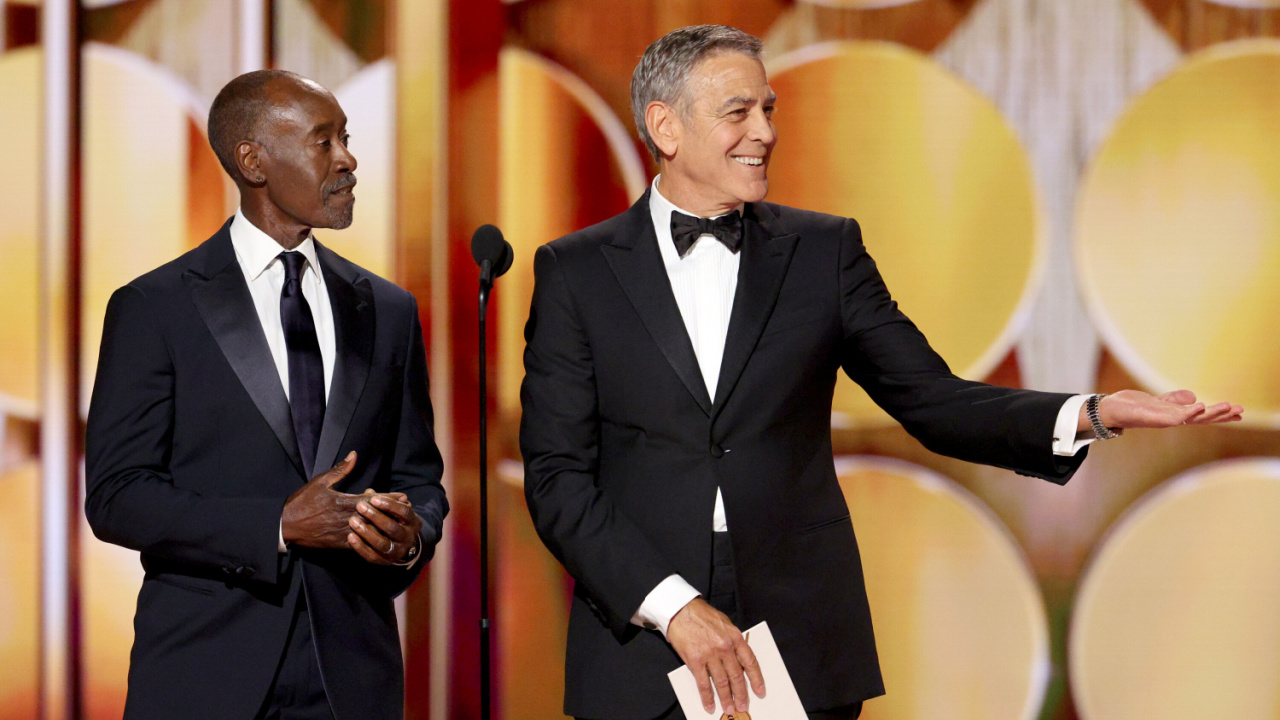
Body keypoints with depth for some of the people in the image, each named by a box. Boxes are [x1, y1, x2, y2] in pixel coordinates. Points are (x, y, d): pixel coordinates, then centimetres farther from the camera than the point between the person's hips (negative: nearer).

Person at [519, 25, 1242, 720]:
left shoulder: (823, 251, 7)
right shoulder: (577, 271, 2)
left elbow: (934, 400, 4)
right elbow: (556, 476, -2)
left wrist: (1090, 414, -12)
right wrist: (672, 606, -12)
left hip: (803, 650, 1)